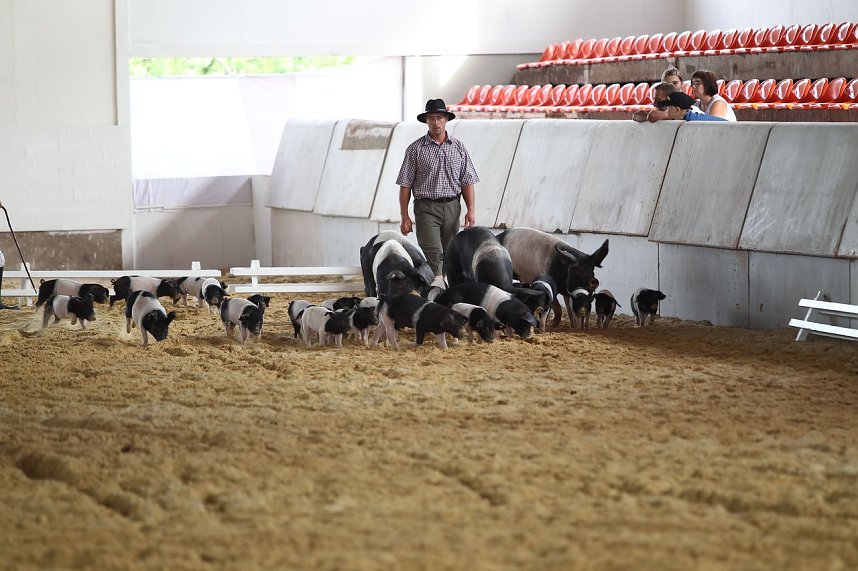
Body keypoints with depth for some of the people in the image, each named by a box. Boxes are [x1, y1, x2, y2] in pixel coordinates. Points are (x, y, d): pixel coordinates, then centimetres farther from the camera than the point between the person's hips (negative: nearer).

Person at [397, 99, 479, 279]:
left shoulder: (458, 147, 10)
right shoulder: (416, 149, 1)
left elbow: (467, 181, 10)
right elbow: (405, 185, 1)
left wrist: (471, 210, -1)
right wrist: (405, 216, -4)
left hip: (452, 207, 3)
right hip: (426, 208, -3)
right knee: (434, 254, -16)